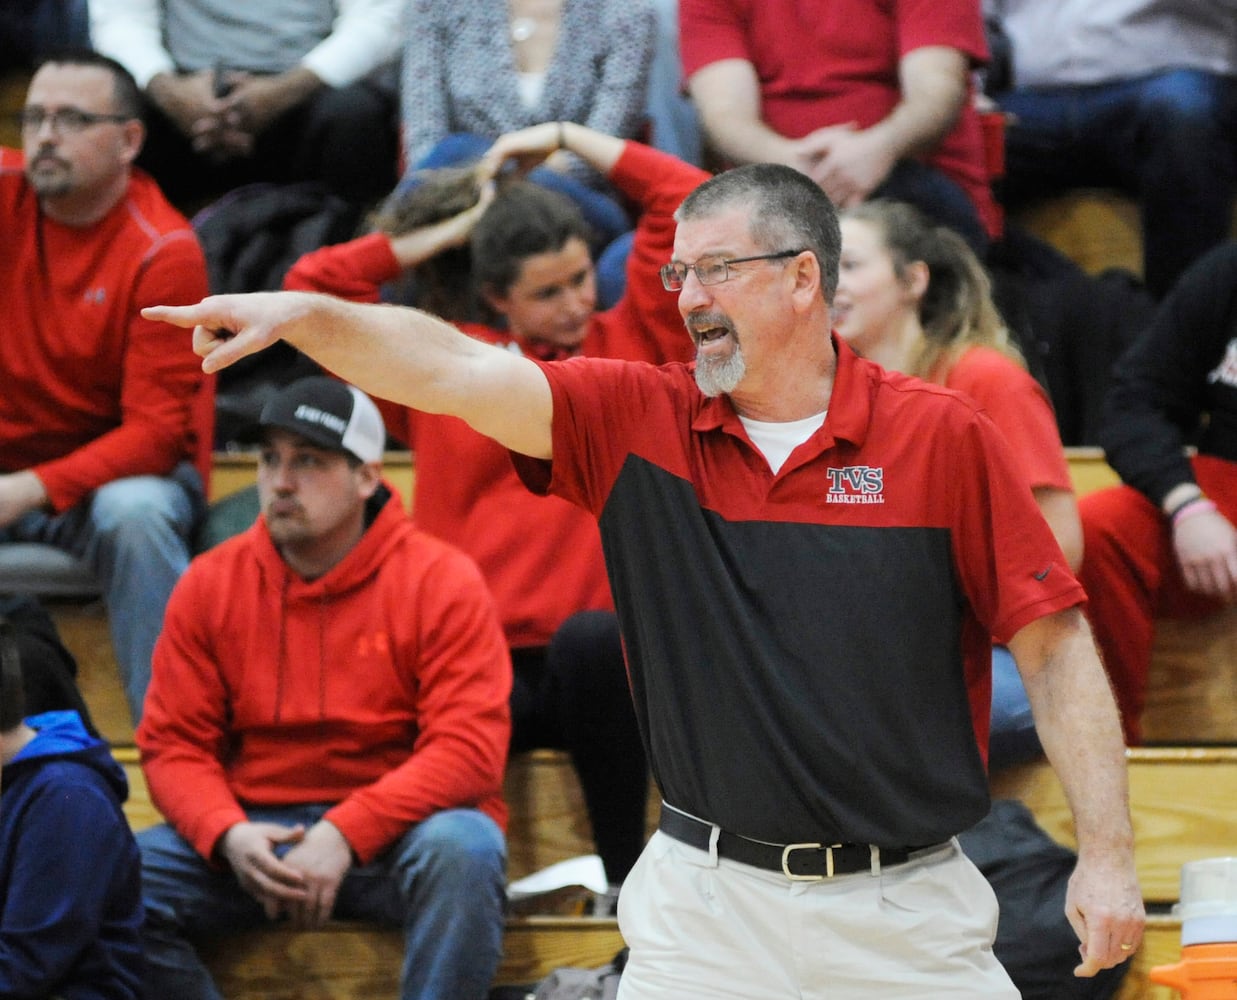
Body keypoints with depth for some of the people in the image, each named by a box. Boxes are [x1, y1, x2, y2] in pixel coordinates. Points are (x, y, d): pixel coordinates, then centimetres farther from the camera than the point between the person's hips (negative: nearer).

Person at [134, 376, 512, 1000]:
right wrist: (228, 835, -17)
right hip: (254, 836, 3)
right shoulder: (210, 584, 5)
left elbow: (469, 748, -13)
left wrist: (347, 833, -24)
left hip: (394, 831, -3)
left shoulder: (442, 581, -5)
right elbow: (173, 743, 4)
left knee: (461, 848, -36)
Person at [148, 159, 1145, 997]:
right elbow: (460, 370, -10)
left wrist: (1107, 853, -8)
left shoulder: (944, 437, -4)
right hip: (706, 902, 2)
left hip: (905, 912, -1)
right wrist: (307, 314, -26)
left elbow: (1055, 646, -3)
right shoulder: (639, 418, 3)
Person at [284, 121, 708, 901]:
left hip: (592, 664, 0)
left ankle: (627, 871, -21)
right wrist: (450, 233, 21)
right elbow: (313, 284, 18)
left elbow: (690, 202, 9)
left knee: (593, 639, -39)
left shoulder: (631, 342, 15)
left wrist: (568, 137, 17)